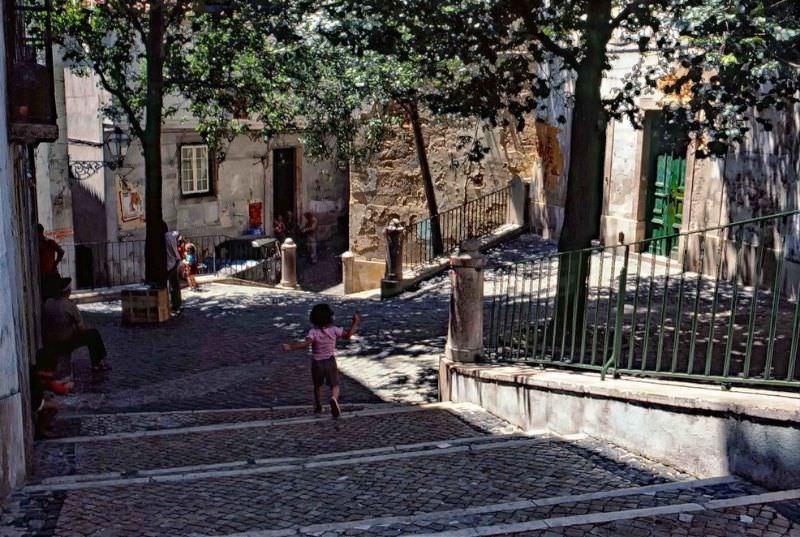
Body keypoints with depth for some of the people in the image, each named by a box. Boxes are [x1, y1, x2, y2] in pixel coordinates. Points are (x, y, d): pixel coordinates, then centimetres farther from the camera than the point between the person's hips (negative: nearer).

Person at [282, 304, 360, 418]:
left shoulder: (313, 332, -18)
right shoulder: (334, 330, -12)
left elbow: (306, 343, -33)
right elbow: (348, 335, -8)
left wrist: (290, 347, -36)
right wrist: (355, 322, 1)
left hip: (317, 363, 0)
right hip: (330, 362, 0)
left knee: (317, 386, 22)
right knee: (334, 385, 7)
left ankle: (318, 406, 37)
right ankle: (334, 399, -25)